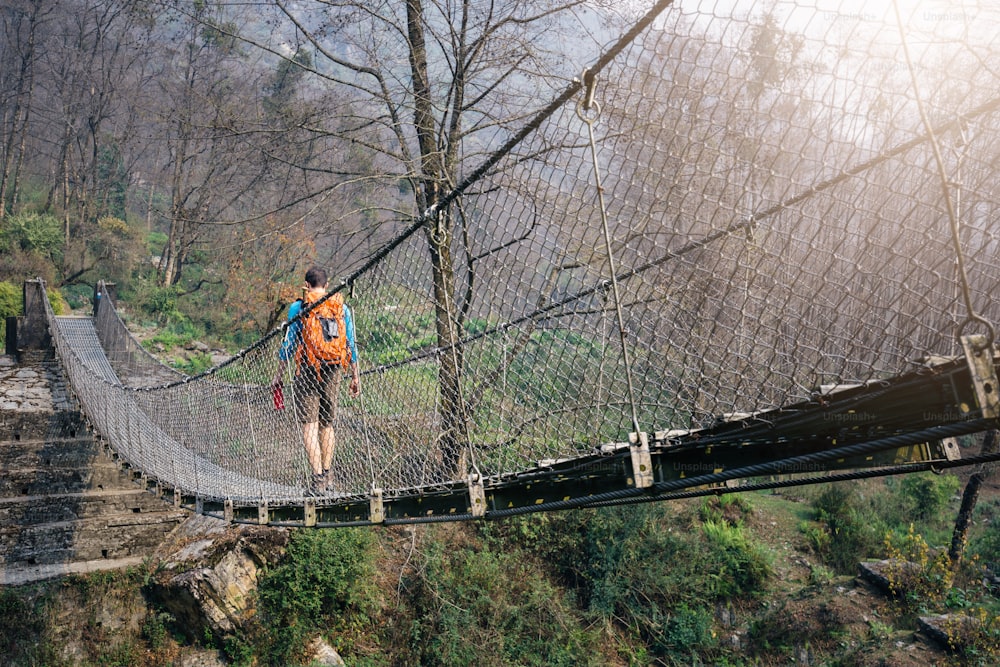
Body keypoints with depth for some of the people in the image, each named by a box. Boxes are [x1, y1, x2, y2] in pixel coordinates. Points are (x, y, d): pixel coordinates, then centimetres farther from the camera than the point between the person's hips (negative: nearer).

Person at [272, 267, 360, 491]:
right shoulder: (342, 307, 8)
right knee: (327, 424, 15)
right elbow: (351, 345, 9)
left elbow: (289, 344, -1)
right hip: (333, 372, 4)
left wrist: (279, 374, 7)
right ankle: (326, 475, 20)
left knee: (310, 425, -2)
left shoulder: (298, 307, -1)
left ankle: (318, 478, -10)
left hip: (307, 372, -3)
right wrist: (355, 376, 15)